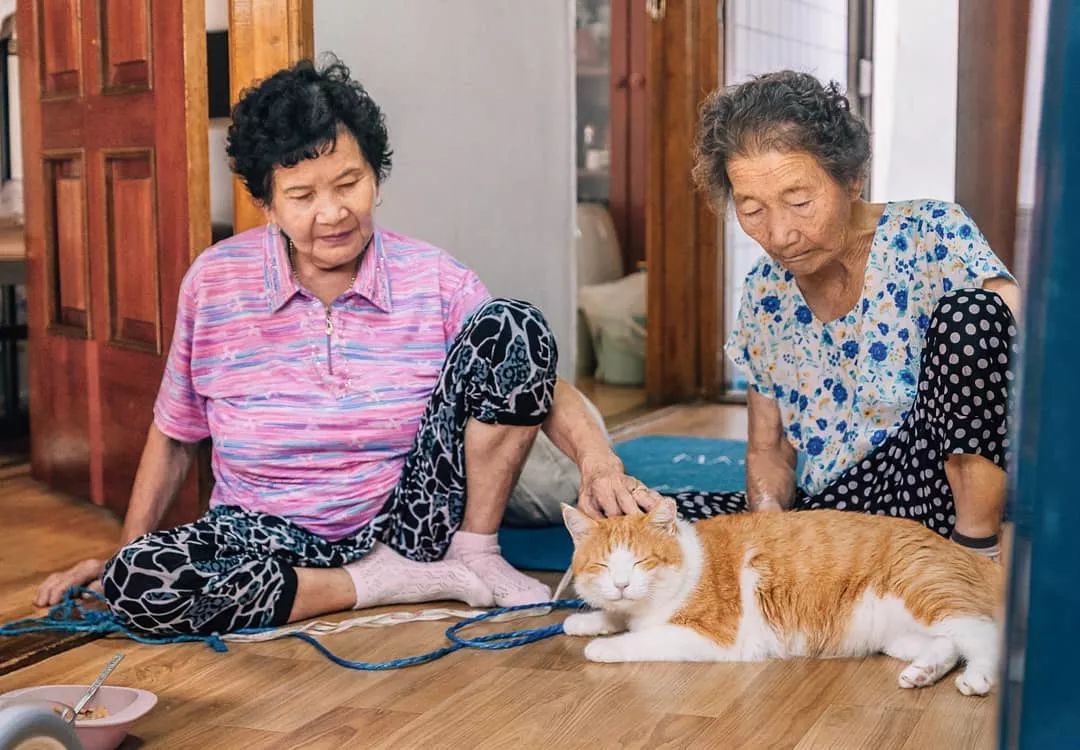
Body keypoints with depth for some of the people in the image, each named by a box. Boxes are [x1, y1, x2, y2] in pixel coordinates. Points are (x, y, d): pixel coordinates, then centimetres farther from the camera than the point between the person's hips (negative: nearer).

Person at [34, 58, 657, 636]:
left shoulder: (434, 281, -7)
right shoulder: (215, 282, -7)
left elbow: (539, 379, -8)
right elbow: (175, 436, 6)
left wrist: (597, 456, -28)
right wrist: (122, 554, 4)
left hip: (410, 521, 0)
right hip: (272, 539, 1)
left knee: (512, 326, -17)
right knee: (136, 581, -31)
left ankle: (475, 554, -5)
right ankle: (395, 583, -16)